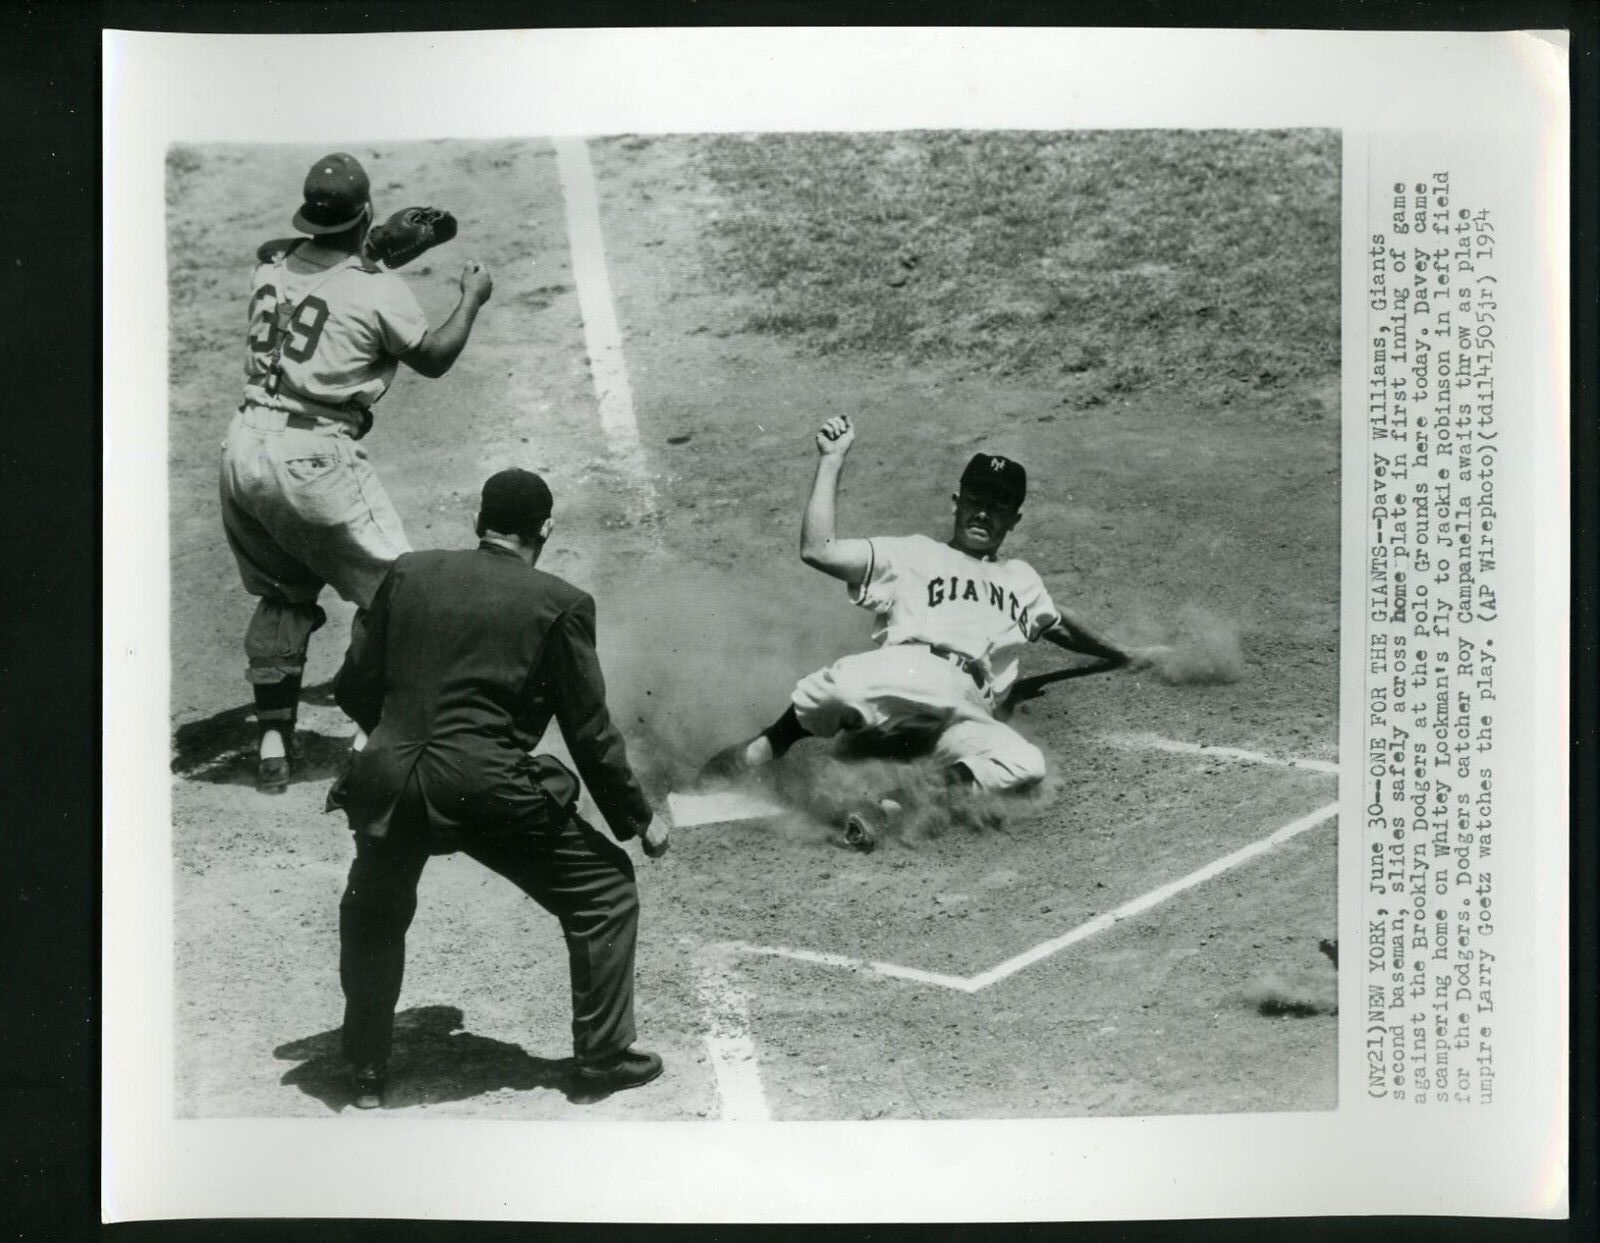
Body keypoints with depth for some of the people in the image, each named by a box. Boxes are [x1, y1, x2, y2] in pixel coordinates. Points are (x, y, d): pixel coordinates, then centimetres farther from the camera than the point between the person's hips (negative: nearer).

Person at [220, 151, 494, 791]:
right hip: (313, 458, -6)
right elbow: (433, 358, 6)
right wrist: (473, 298, 20)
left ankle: (272, 739, 19)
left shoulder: (270, 261, 8)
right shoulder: (380, 290, -9)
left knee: (282, 595, 21)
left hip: (244, 446, 7)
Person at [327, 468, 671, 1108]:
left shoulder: (408, 574, 10)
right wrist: (637, 819, 13)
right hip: (486, 787, -4)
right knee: (605, 891, 16)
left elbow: (353, 687, 13)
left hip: (388, 782, 4)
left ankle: (366, 1070, 37)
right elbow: (589, 731, 2)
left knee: (373, 916, 30)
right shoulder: (560, 604, 1)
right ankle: (601, 1058, 20)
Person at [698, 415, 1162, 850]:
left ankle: (890, 805, -38)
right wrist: (832, 461, 7)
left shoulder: (1020, 578, 37)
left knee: (1026, 766, -33)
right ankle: (759, 749, -18)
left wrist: (1122, 656, 62)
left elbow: (1060, 625, 56)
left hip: (966, 717, 4)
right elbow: (817, 550, 7)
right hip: (904, 675, -4)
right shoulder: (913, 554, 20)